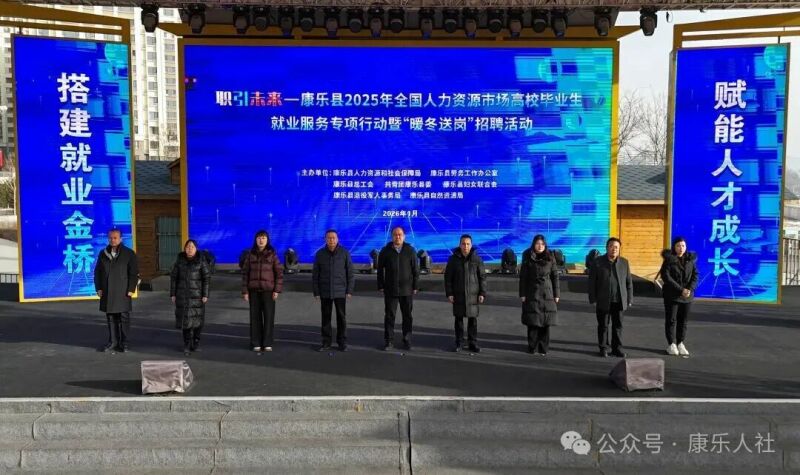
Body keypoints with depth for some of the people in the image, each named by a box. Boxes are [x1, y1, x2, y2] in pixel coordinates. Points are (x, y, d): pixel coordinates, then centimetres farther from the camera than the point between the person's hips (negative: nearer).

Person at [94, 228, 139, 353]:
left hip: (123, 292, -3)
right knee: (111, 318, 6)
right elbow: (97, 272, 13)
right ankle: (113, 342, 13)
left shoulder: (129, 253, -1)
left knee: (124, 317, 1)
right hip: (107, 293, 3)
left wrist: (131, 289, -10)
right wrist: (98, 288, 5)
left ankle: (124, 343, 9)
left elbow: (134, 273, -4)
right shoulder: (103, 253, 10)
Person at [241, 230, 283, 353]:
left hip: (268, 290, -1)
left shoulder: (272, 254, -2)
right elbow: (245, 273, 4)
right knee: (255, 317, 3)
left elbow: (279, 273, -3)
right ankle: (256, 343, 10)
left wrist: (277, 290, -10)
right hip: (254, 290, 1)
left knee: (269, 316, -1)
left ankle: (267, 343, 7)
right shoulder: (250, 254, 3)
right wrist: (245, 291, -3)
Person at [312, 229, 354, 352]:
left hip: (340, 291, -1)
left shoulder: (345, 253, -5)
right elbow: (315, 275, 2)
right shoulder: (319, 254, -2)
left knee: (341, 317, 3)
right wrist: (316, 292, -2)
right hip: (325, 292, 1)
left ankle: (342, 342, 13)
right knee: (326, 318, 7)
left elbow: (350, 273, -2)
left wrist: (349, 291, -6)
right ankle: (326, 343, 15)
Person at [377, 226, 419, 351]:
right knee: (389, 316, 3)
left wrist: (415, 287, -2)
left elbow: (416, 270, 2)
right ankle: (389, 342, 10)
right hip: (390, 290, 0)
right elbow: (380, 270, 4)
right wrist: (380, 286, -1)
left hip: (407, 290, 0)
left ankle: (407, 340, 19)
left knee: (407, 316, 8)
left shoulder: (410, 251, 0)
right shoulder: (385, 251, 1)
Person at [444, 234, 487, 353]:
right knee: (459, 319, 7)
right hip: (458, 295, 0)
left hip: (473, 295, 0)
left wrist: (482, 293, -4)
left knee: (473, 319, 5)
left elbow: (482, 277, 1)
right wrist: (449, 293, -4)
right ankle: (458, 343, 15)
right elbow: (448, 277, 1)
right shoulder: (453, 259, -2)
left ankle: (473, 343, 14)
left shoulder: (477, 259, -2)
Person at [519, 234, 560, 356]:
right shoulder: (528, 259, 1)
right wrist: (522, 294, -3)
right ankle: (533, 347, 11)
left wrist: (556, 294, 2)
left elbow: (555, 276, 5)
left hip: (547, 294, 1)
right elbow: (523, 277, 1)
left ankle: (543, 347, 12)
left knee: (546, 322, 3)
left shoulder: (550, 259, 3)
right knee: (532, 322, 1)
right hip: (532, 294, -1)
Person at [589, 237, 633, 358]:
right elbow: (592, 282, -2)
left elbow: (629, 282, 7)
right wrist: (593, 299, -6)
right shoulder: (598, 262, -2)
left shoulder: (624, 262, 5)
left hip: (619, 301, 2)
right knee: (603, 325, 6)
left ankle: (617, 348, 17)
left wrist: (629, 299, 4)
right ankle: (603, 348, 17)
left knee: (618, 325, 7)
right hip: (603, 301, -2)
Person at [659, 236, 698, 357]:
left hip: (687, 296, 3)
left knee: (683, 321, 7)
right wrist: (680, 290, -18)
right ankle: (671, 345, 10)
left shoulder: (691, 259, 4)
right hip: (672, 295, -3)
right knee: (671, 320, 2)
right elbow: (666, 277, -14)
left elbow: (695, 276, 2)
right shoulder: (669, 260, -7)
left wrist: (689, 289, -15)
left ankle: (680, 344, 17)